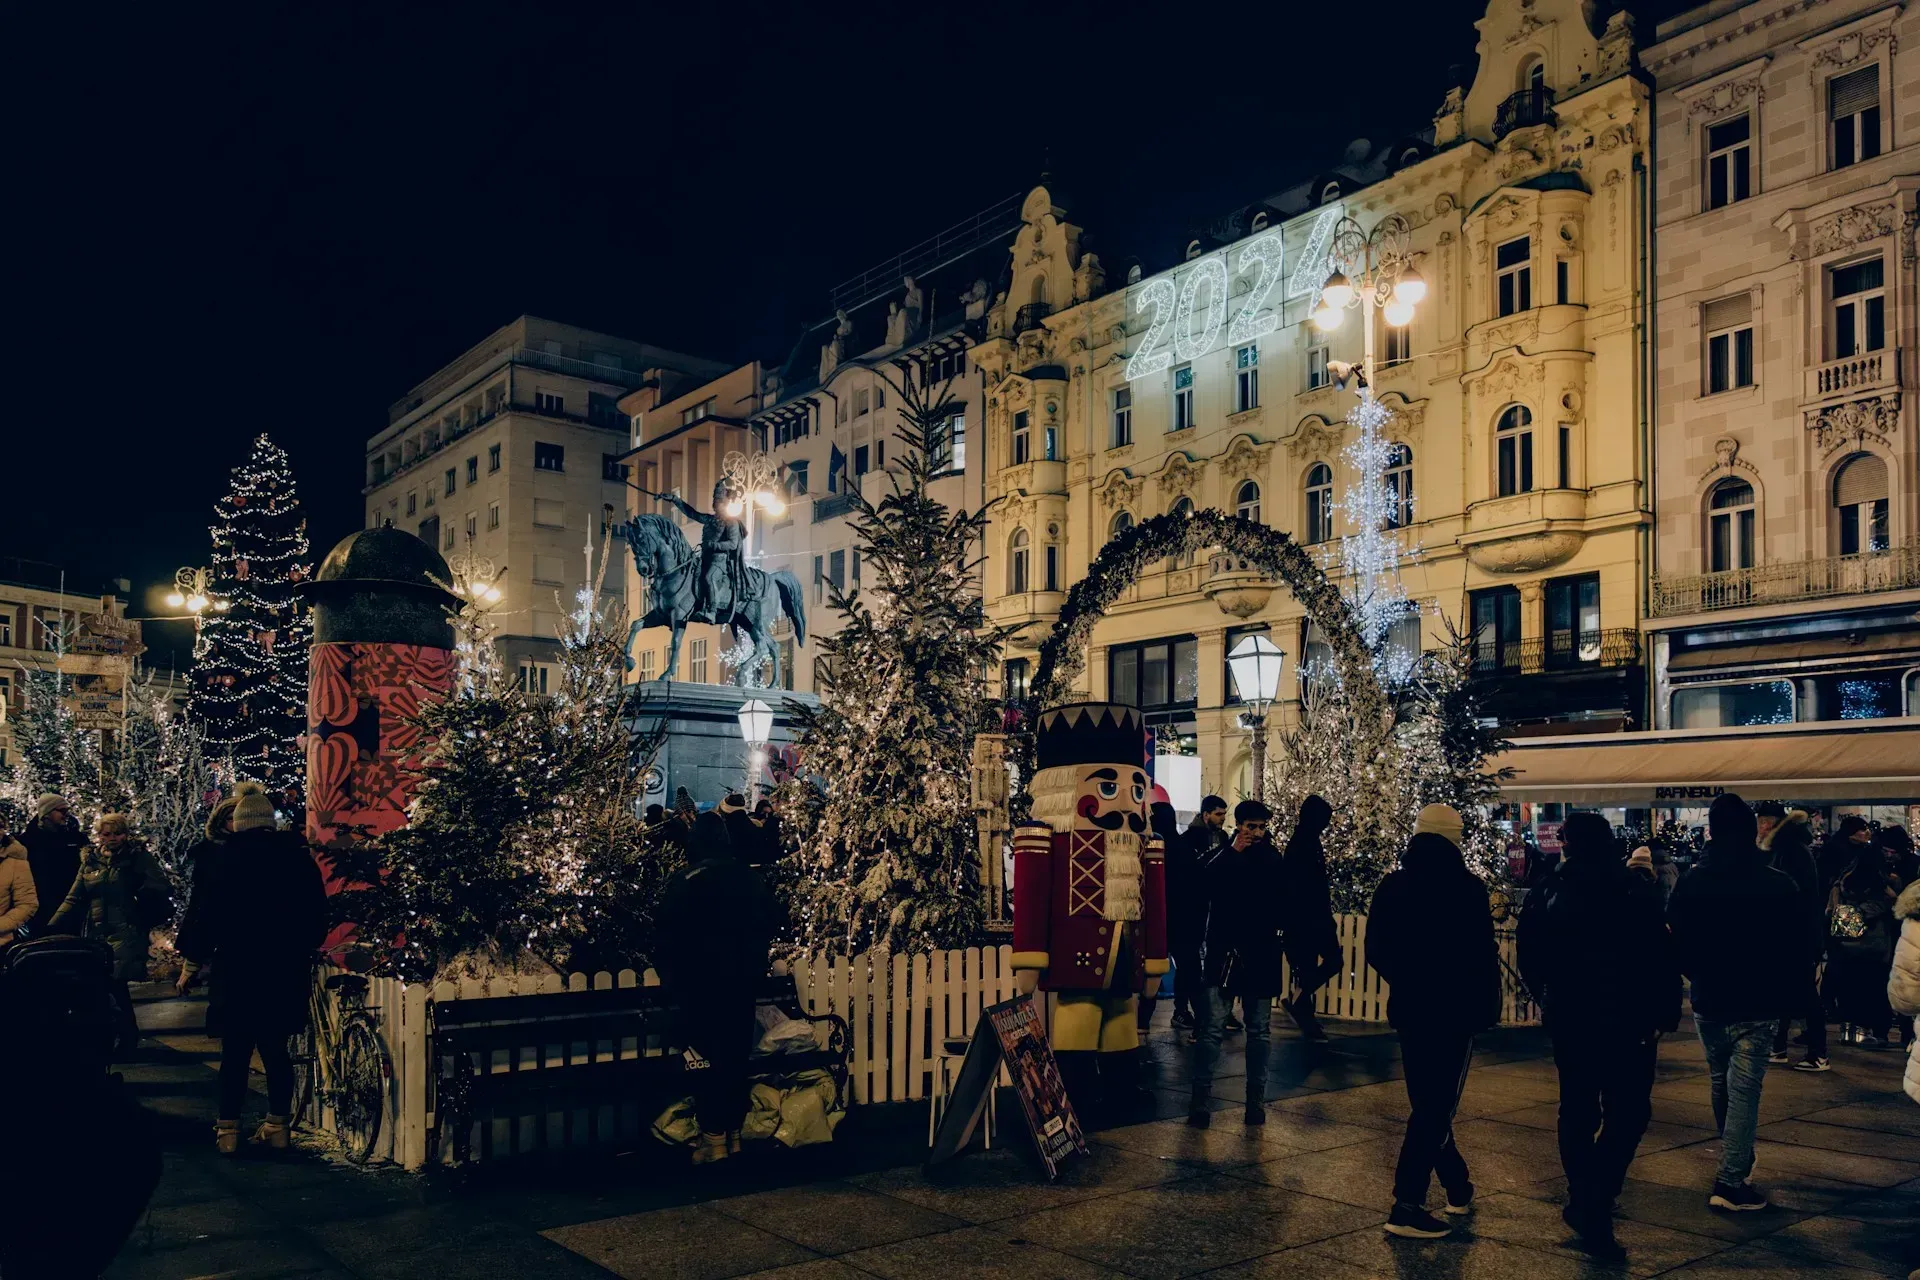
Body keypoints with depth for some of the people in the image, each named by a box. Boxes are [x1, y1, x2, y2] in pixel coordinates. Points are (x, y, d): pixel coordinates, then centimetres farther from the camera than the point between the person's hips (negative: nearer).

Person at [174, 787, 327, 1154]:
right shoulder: (299, 859, 4)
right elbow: (317, 917, 10)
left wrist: (191, 966, 8)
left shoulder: (221, 861, -4)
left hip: (237, 972, -2)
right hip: (286, 973, 3)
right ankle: (277, 1126, 12)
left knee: (235, 1052, 4)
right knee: (275, 1048, 10)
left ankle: (228, 1130, 6)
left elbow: (203, 917, -2)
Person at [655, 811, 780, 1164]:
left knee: (707, 1059, 2)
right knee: (737, 1058, 13)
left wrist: (671, 978, 1)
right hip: (744, 980, 4)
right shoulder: (750, 878, 2)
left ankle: (714, 1139, 3)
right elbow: (771, 921, 9)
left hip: (702, 984, -4)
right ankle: (734, 1133, 19)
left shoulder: (684, 882, -10)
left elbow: (670, 936, -10)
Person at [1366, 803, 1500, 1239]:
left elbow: (1375, 949, 6)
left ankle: (1458, 1186, 30)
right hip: (1455, 1011, -5)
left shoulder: (1392, 885, 2)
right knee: (1437, 1106, -1)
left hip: (1409, 1008, 5)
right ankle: (1407, 1206, -6)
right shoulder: (1467, 888, -12)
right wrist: (1489, 1006, 0)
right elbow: (1484, 955, -13)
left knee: (1428, 1102, 19)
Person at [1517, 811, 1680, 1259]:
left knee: (1578, 1110, 16)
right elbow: (1661, 955, -12)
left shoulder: (1550, 892, 0)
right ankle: (1594, 1204, -8)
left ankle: (1585, 1202, 22)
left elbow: (1530, 961, 3)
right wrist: (1666, 1010, -4)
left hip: (1570, 1017, 3)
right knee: (1628, 1112, 6)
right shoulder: (1637, 889, -9)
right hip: (1627, 1019, -3)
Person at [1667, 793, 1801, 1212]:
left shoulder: (1692, 883, -7)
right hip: (1758, 1007, -2)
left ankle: (1737, 1165, 36)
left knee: (1721, 1083, 20)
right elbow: (1798, 949, -5)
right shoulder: (1779, 885, -11)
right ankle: (1731, 1180, -3)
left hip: (1709, 1003, 2)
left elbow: (1673, 942, -2)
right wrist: (1786, 997, 9)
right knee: (1744, 1089, 1)